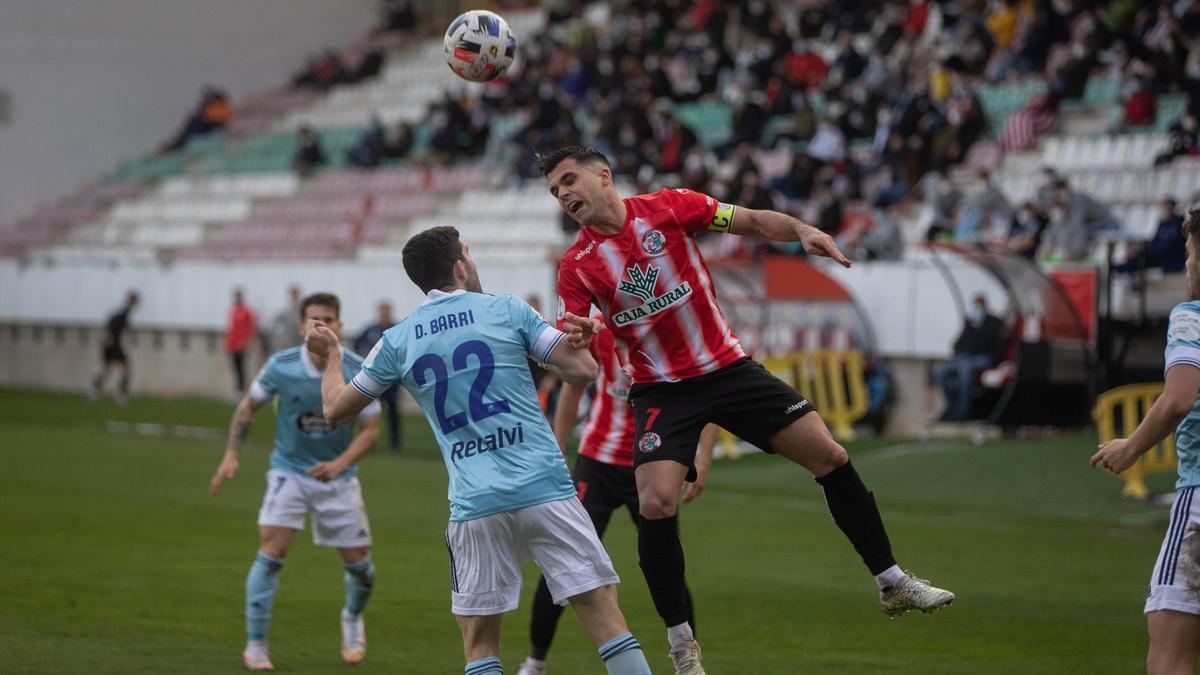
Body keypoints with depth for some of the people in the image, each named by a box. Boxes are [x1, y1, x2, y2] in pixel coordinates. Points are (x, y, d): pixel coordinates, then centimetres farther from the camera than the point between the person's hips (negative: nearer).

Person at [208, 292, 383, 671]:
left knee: (359, 562, 4)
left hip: (337, 474, 1)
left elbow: (371, 429, -9)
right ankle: (255, 645, -7)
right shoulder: (281, 367, -13)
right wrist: (231, 455, -6)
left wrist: (340, 463, -25)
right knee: (272, 551, -17)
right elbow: (248, 407, 3)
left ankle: (353, 618, 38)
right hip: (289, 471, -1)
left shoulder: (359, 373, -14)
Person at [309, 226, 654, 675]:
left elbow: (336, 410, 17)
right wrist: (576, 340, 23)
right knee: (605, 617, -1)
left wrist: (330, 355, 36)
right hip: (546, 491, -2)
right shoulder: (506, 310, 3)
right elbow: (582, 370, 1)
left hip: (474, 506, 2)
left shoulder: (397, 342, 9)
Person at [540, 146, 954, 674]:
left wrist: (800, 230, -19)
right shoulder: (576, 265, -4)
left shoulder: (668, 207, -5)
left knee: (829, 456, -3)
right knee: (655, 505, -19)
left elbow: (753, 222, -1)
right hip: (660, 390, -1)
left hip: (727, 368, 1)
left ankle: (892, 584, 12)